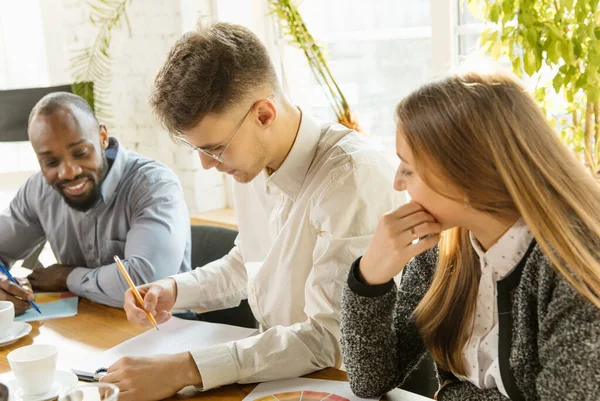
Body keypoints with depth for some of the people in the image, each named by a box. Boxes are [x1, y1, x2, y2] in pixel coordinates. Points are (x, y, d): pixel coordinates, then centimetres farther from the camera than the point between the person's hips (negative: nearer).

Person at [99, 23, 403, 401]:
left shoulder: (352, 178, -25)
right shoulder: (250, 160, -1)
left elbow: (330, 339, -27)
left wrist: (184, 370, -29)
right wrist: (174, 290, 0)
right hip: (274, 363, 6)